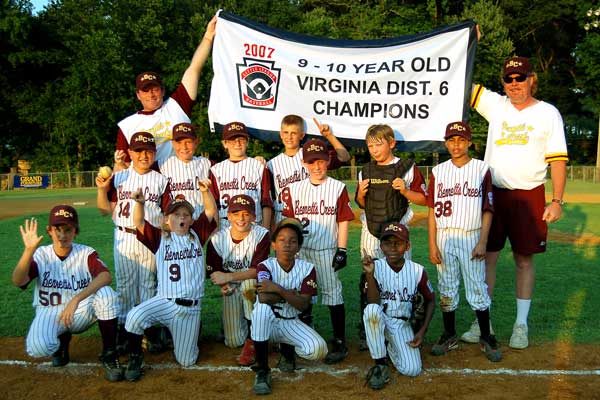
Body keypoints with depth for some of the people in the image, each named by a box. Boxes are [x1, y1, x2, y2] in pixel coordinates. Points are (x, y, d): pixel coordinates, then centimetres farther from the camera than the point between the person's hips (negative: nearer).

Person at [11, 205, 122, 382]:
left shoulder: (86, 253, -8)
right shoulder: (40, 255, -5)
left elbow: (106, 276, -29)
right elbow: (18, 281, -22)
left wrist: (76, 299, -42)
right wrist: (29, 250, -37)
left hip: (82, 312, 0)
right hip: (50, 313, 1)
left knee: (105, 293, -31)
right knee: (37, 347, -31)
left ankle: (109, 355, -16)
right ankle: (61, 341, 9)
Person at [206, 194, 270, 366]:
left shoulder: (262, 235, -19)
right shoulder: (217, 239, -10)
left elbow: (258, 270, -26)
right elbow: (213, 271, 0)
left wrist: (228, 277, -33)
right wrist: (223, 285, -21)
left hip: (254, 288, -2)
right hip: (231, 289, 2)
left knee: (248, 283, -40)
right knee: (234, 341, -6)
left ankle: (252, 340, -20)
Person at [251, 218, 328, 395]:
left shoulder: (307, 268, -6)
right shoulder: (265, 266, -11)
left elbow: (304, 304, -16)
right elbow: (264, 298, -29)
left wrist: (278, 289, -25)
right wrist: (290, 293, -17)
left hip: (291, 323, 2)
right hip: (267, 321, -1)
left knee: (317, 349, -25)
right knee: (262, 307, -37)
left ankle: (288, 351, 14)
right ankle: (262, 370, -23)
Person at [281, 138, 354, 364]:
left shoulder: (338, 188, -2)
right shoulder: (294, 189, 7)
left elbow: (343, 221, -2)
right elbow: (287, 219, 10)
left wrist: (342, 250, -6)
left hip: (327, 250, -3)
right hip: (300, 250, 4)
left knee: (332, 293, -3)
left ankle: (339, 343, 5)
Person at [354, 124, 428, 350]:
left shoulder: (407, 169, -1)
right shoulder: (366, 171, 11)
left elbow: (423, 199, 0)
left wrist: (405, 191, -16)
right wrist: (361, 193, -2)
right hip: (370, 232, 4)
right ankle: (367, 333, 15)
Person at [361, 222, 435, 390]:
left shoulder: (417, 271, -9)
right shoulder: (375, 267, -12)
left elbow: (430, 301, 6)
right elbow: (374, 303, -22)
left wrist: (422, 331, -2)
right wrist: (369, 274, -35)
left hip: (402, 325, 1)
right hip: (380, 320, -1)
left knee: (412, 370, -18)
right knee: (371, 309, -37)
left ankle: (390, 347, 17)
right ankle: (380, 364, -18)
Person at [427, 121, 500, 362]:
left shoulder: (481, 169, 0)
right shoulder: (438, 172, 7)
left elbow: (487, 210, -1)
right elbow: (432, 211, 6)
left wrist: (482, 242, -9)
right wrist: (432, 244, 0)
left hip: (471, 237, -2)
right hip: (444, 238, 3)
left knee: (478, 289, 1)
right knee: (446, 290, 9)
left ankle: (486, 338, 15)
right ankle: (449, 336, 22)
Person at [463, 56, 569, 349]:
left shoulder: (548, 113, 2)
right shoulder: (496, 105, 8)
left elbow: (558, 160, -2)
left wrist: (557, 200, -10)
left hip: (528, 196, -2)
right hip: (492, 193, 2)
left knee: (524, 259, 6)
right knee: (487, 256, 4)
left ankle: (521, 325, 17)